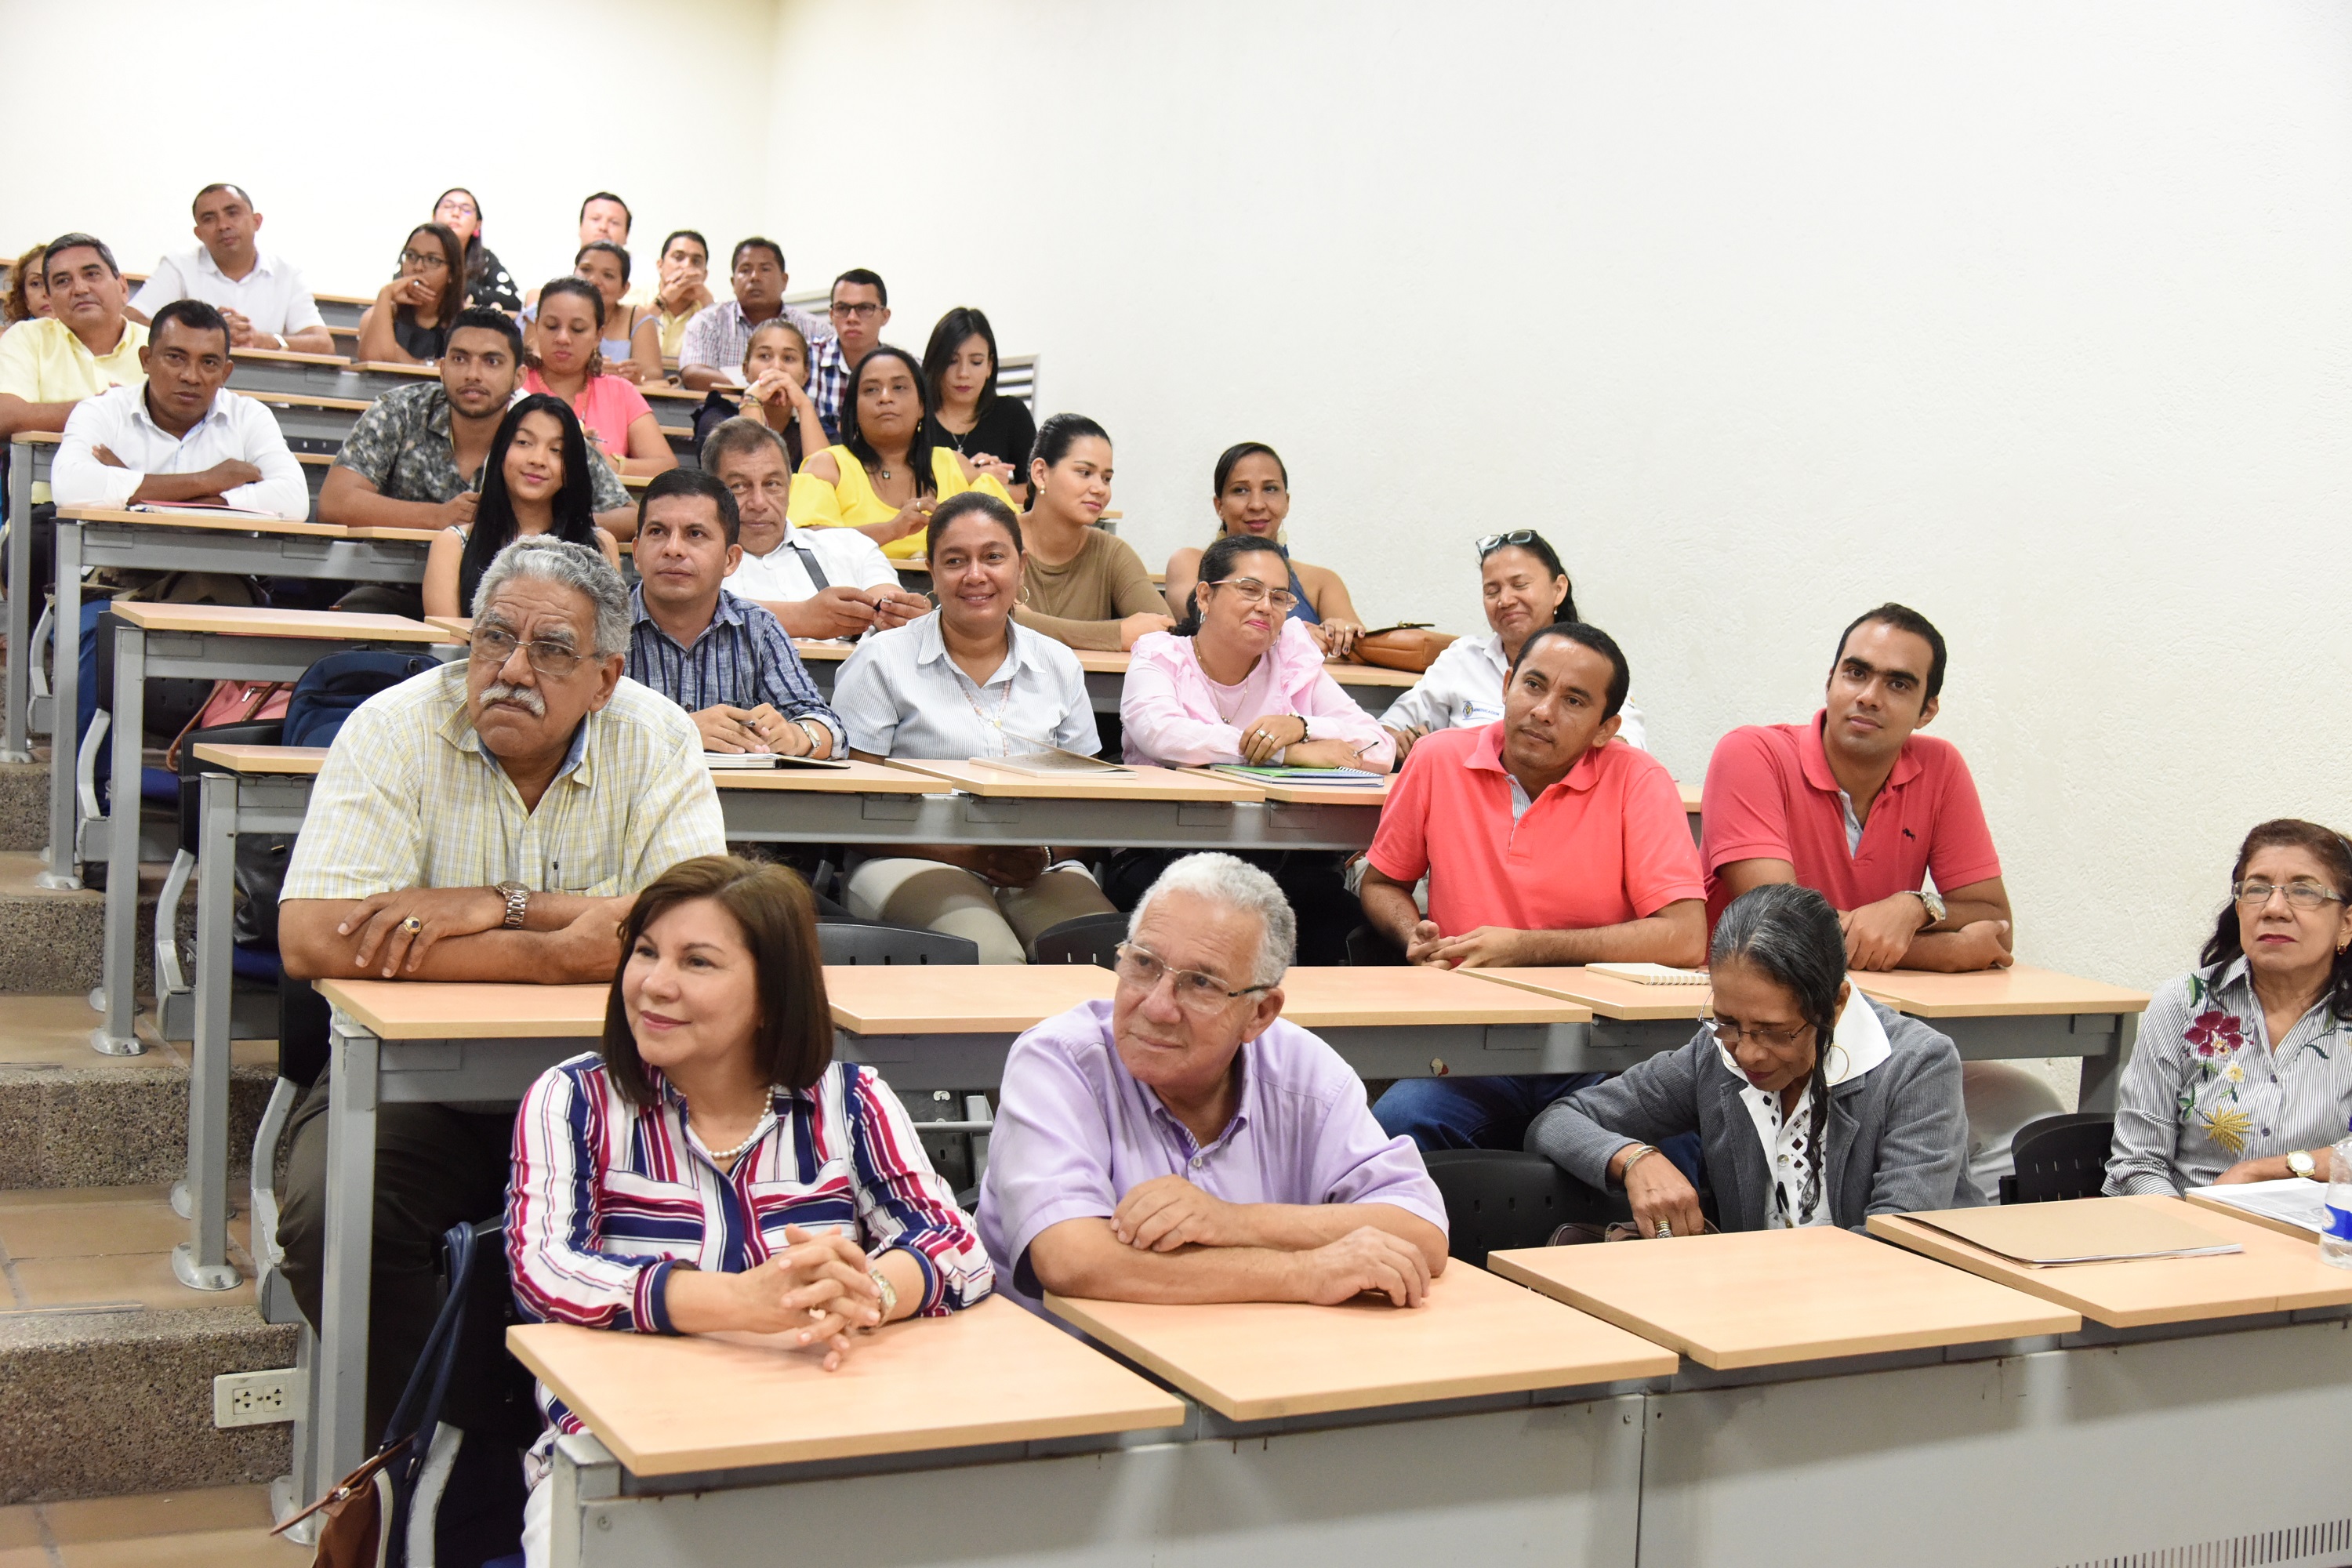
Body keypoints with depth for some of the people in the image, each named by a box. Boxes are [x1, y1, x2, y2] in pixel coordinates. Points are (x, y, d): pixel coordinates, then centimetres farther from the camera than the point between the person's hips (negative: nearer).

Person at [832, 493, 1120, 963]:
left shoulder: (1059, 665, 17)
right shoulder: (882, 661, 5)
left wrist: (1044, 851, -8)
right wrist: (961, 853, -14)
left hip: (1039, 871, 3)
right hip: (913, 863, -3)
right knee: (989, 958, -34)